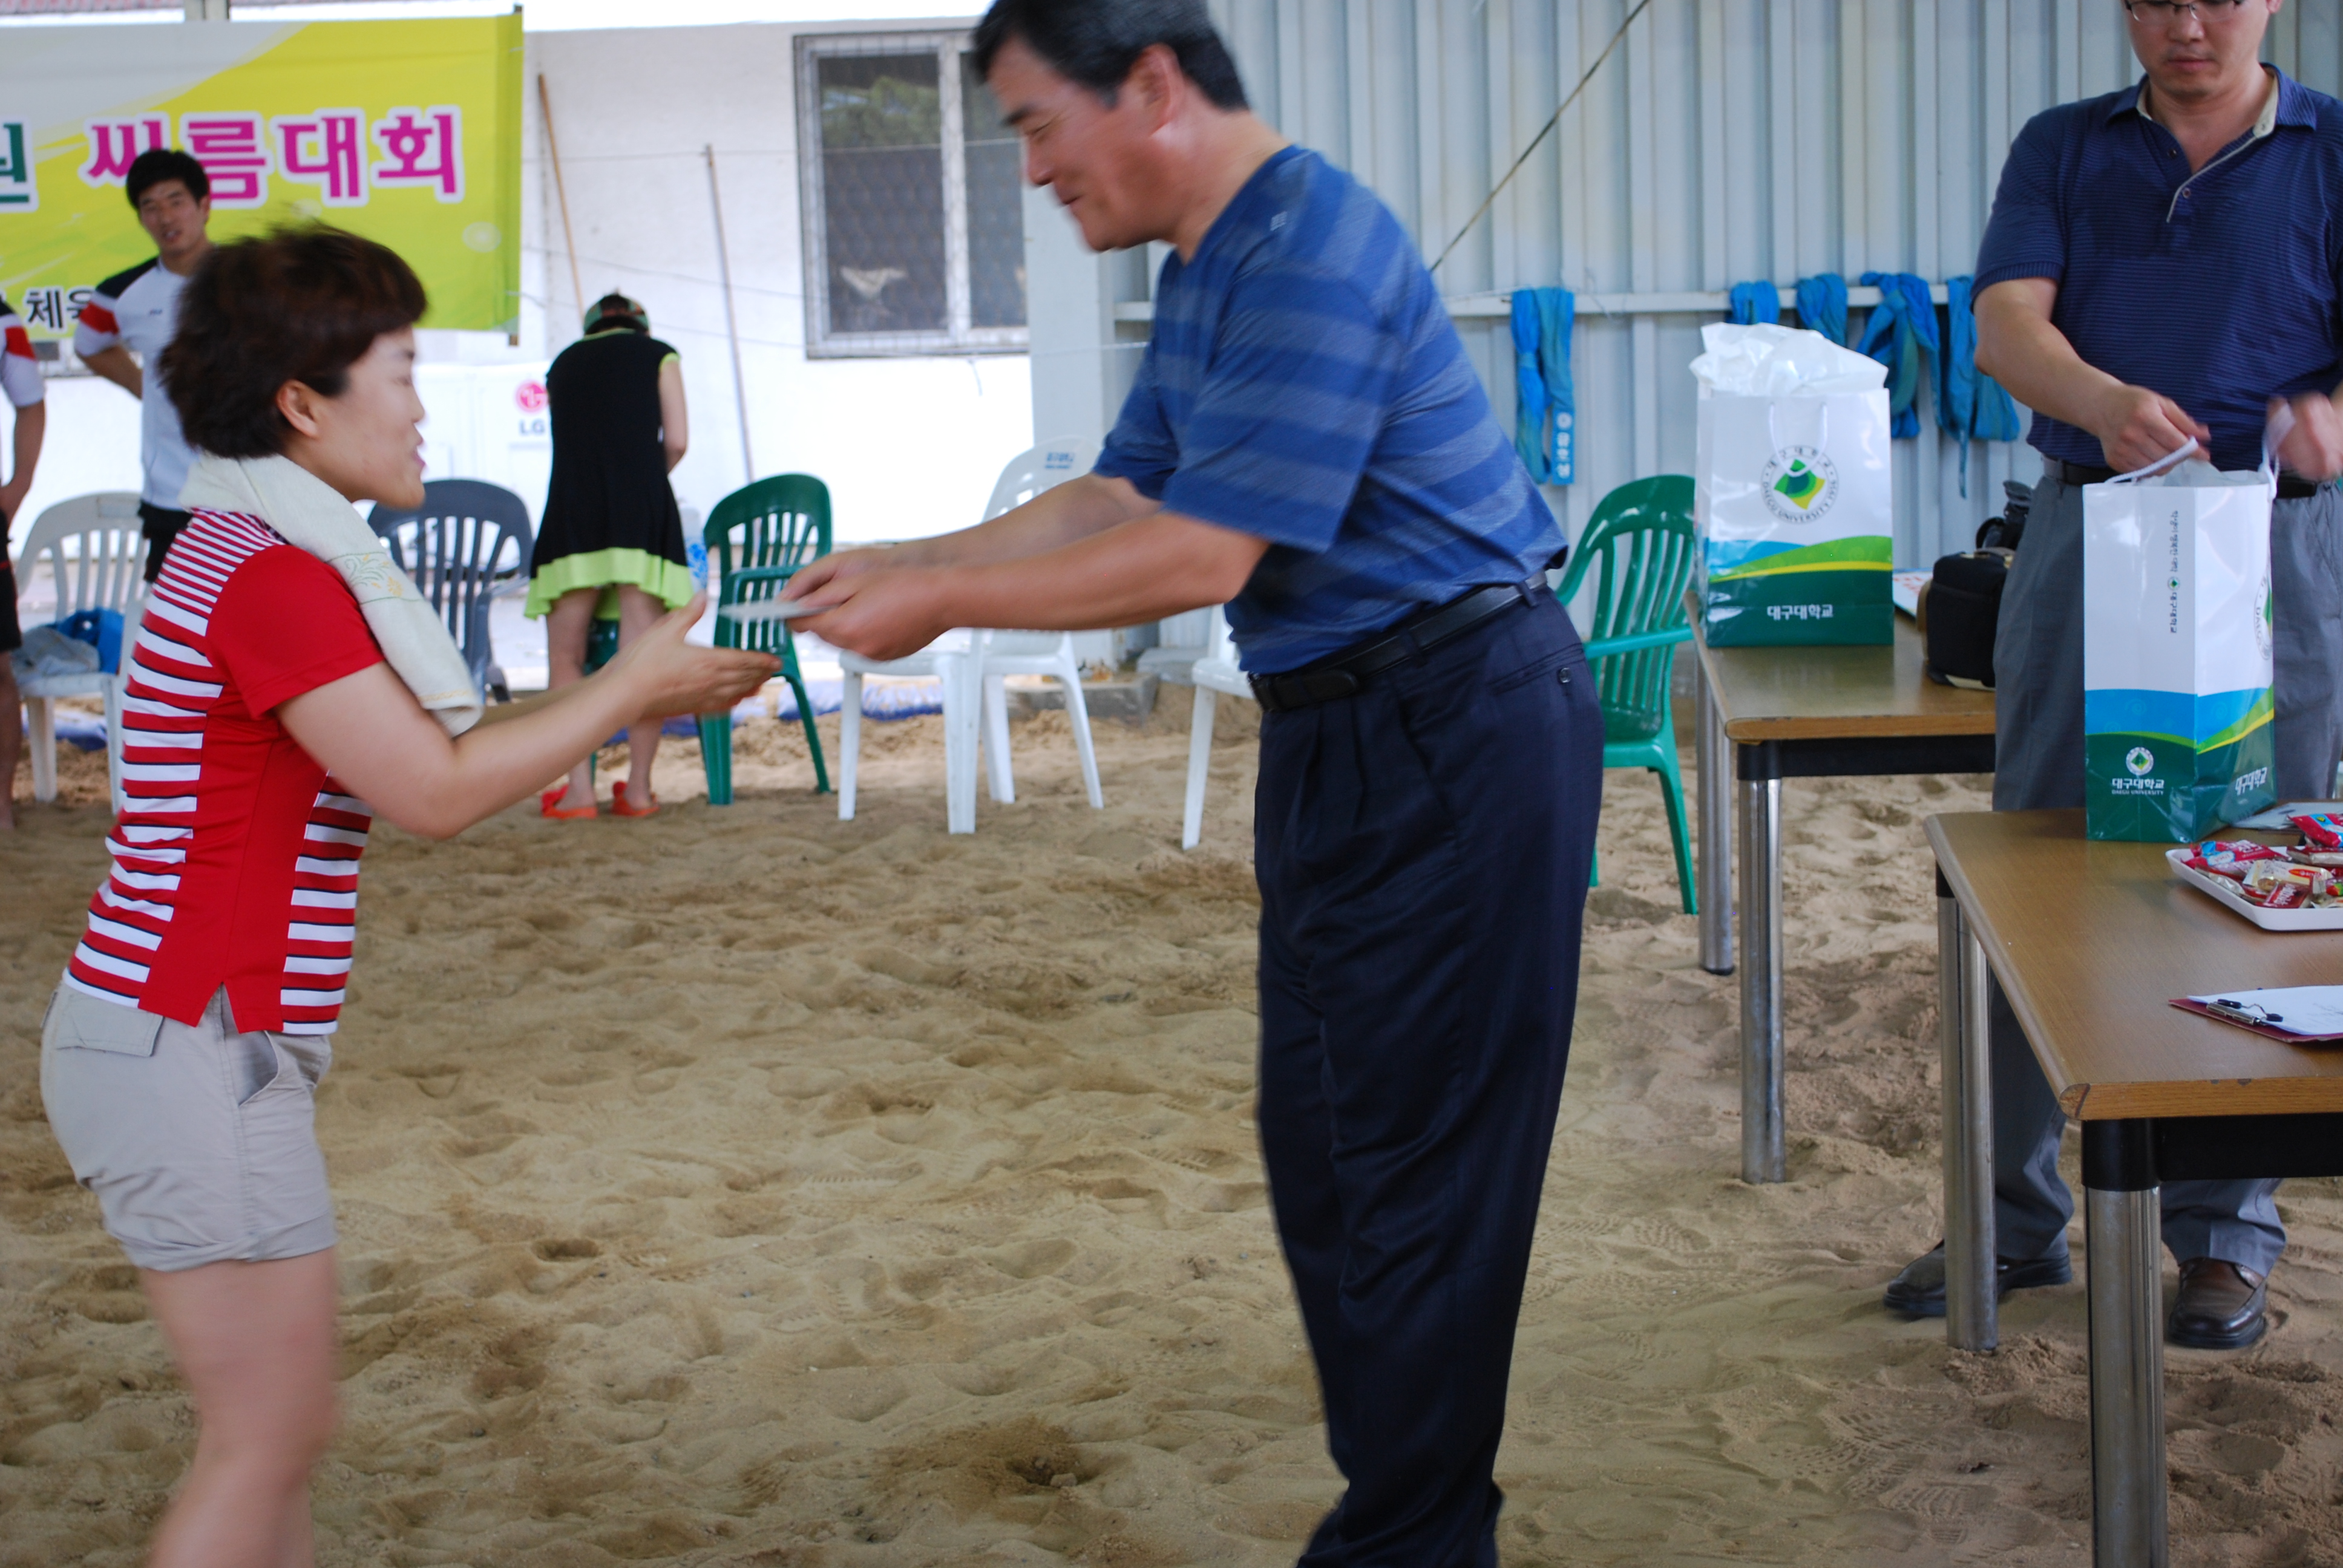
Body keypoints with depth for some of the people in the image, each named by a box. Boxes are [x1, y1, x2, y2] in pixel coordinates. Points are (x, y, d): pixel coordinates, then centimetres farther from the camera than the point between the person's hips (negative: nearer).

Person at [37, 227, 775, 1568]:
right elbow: (438, 791, -18)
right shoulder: (273, 577, -18)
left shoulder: (256, 555, 14)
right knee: (271, 1434, -1)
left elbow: (424, 745, 15)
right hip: (188, 1054, -10)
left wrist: (635, 694, 9)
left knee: (273, 1428, 16)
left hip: (196, 1041, 10)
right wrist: (628, 690, -8)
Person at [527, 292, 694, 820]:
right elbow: (676, 441, 4)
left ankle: (578, 788, -3)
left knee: (566, 658, 5)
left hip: (572, 508, 1)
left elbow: (575, 444, 18)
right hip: (641, 508, -1)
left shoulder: (564, 364, 20)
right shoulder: (658, 355, 13)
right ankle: (638, 787, 2)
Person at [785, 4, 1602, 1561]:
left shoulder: (1313, 248, -21)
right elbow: (1119, 497, 17)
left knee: (1417, 1168, -3)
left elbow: (1202, 555, -24)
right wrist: (898, 562, 9)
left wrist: (943, 602, -16)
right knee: (1323, 1148, 14)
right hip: (1342, 733, 11)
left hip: (1461, 732, -11)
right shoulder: (1205, 264, 12)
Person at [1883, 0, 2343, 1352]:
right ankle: (2017, 1217, 17)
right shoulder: (2064, 149, 10)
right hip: (2084, 531, 2)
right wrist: (2103, 400, -27)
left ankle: (2229, 1231, 14)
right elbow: (2007, 326, -6)